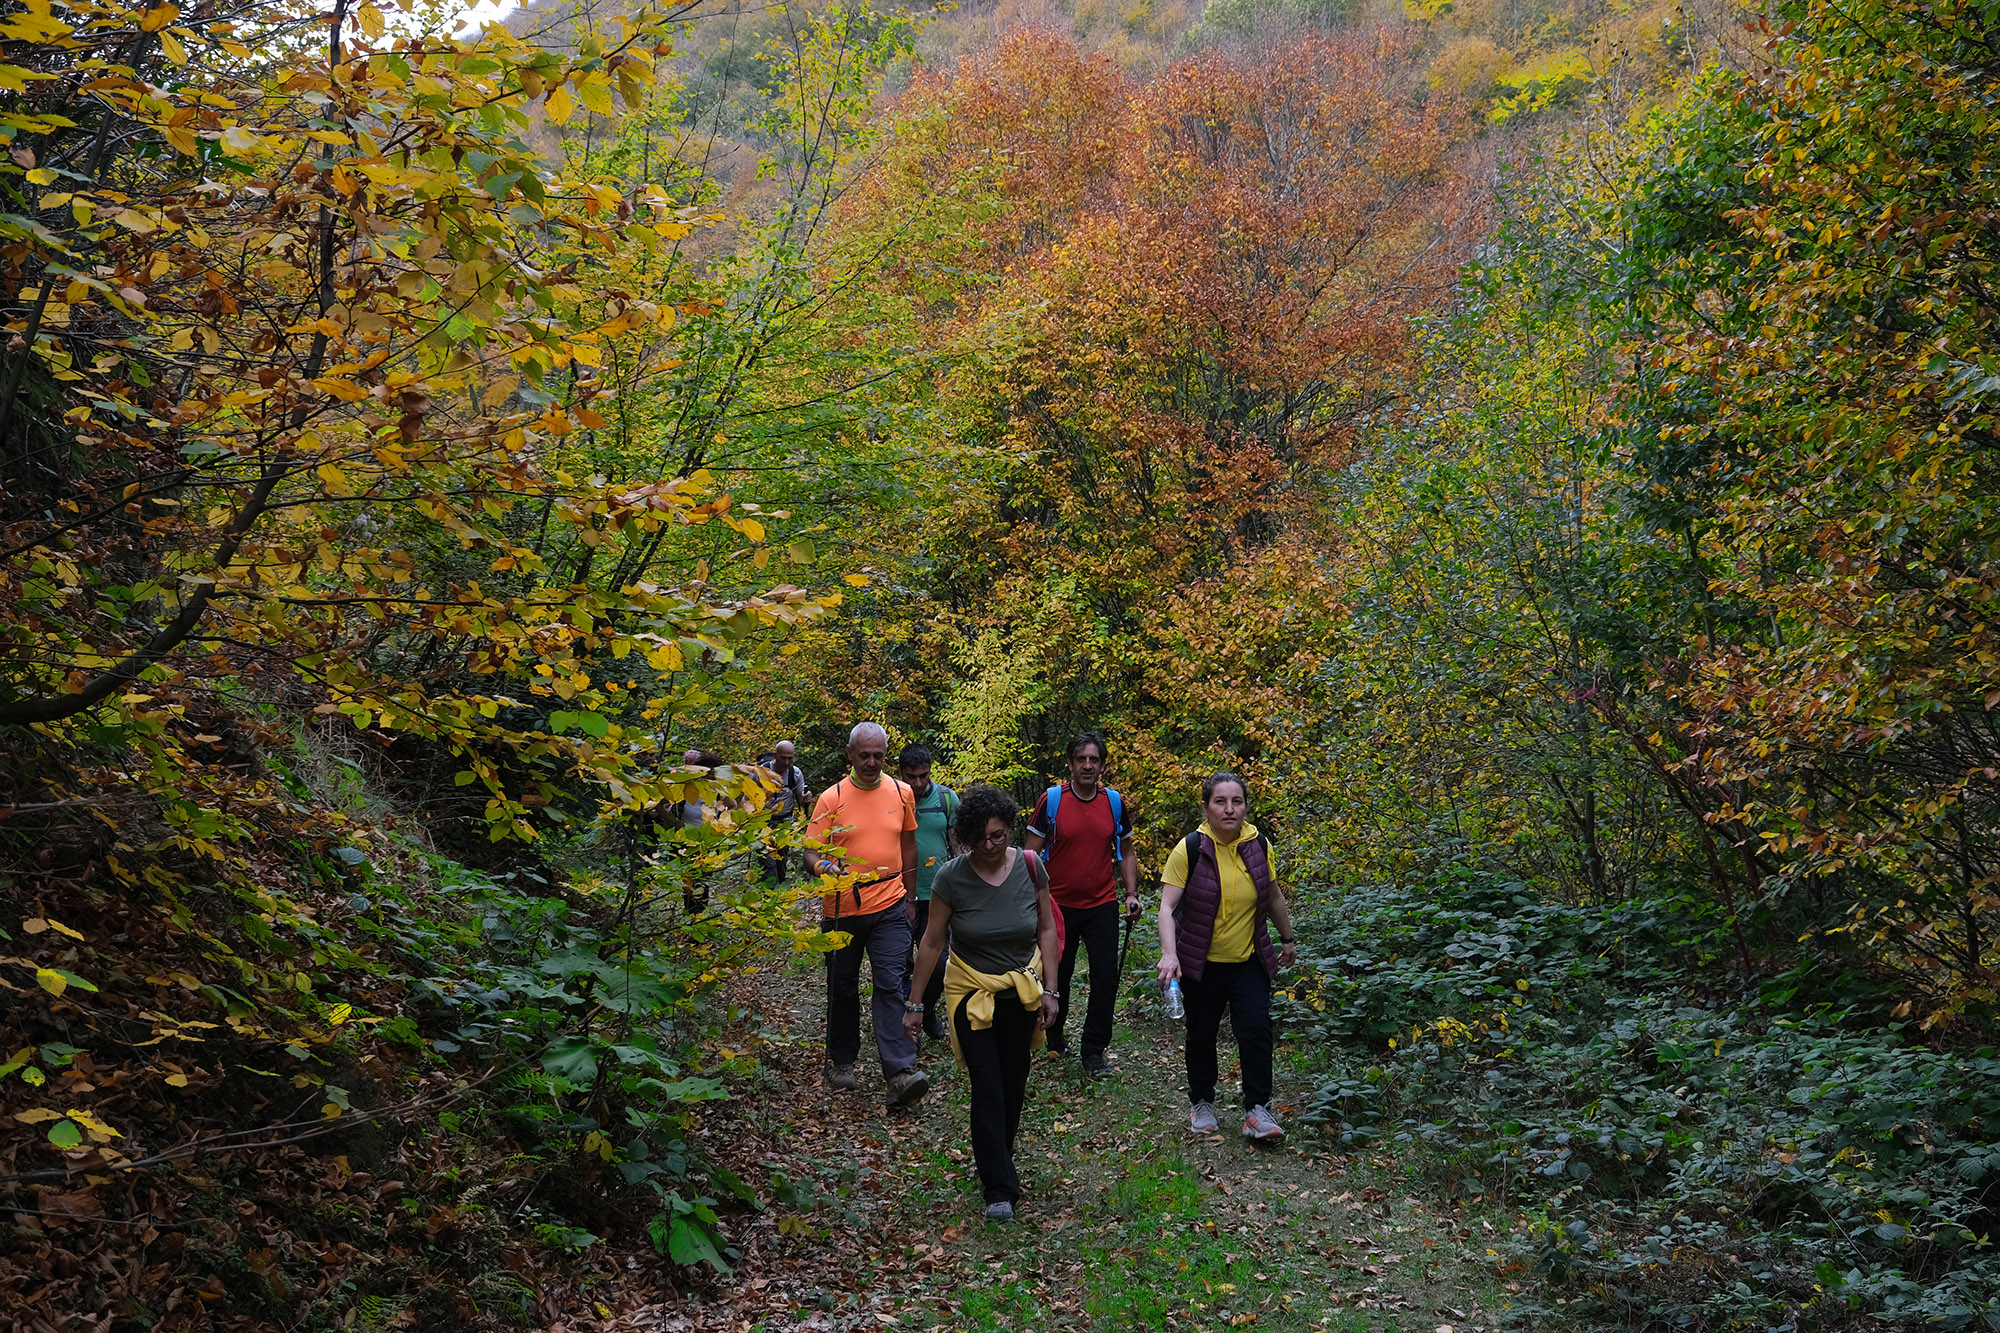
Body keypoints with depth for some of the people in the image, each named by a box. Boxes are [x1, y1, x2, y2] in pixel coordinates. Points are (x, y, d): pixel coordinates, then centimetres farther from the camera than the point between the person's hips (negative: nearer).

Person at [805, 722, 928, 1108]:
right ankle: (841, 1061, 29)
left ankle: (900, 1072, -13)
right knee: (843, 988, 11)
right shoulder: (831, 799, -5)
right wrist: (827, 867, -29)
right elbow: (813, 852, -6)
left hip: (889, 906, 1)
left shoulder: (901, 793, 4)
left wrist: (910, 898, 14)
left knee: (891, 985, -9)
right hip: (842, 909, 0)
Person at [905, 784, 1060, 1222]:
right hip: (972, 992, -2)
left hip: (1021, 992, 2)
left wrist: (1048, 990, -3)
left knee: (1013, 1085, 12)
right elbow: (932, 943, -7)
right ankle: (1000, 1188, 0)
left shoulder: (1030, 866, -11)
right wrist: (914, 1004, -3)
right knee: (988, 1088, -7)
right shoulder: (951, 877, -16)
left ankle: (996, 1162, 35)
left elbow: (1047, 929, 1)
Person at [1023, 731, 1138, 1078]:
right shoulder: (1051, 800, -6)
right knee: (1057, 975, 10)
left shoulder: (1114, 802, 3)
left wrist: (1132, 894, 2)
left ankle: (1094, 1050, 4)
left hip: (1102, 905, 2)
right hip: (1059, 904, -1)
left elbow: (1125, 853, 13)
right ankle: (1054, 1033, 35)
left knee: (1106, 975, -7)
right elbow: (1031, 852, -2)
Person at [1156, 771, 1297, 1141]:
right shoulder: (1189, 850, -16)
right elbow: (1167, 906, -22)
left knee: (1256, 1028, -8)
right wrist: (1169, 954, -35)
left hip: (1249, 961, 2)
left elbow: (1274, 897, 13)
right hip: (1201, 964, -2)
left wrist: (1287, 940, 21)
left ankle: (1256, 1110, 3)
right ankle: (1202, 1103, 30)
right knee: (1201, 1035, 10)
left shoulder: (1259, 845, -4)